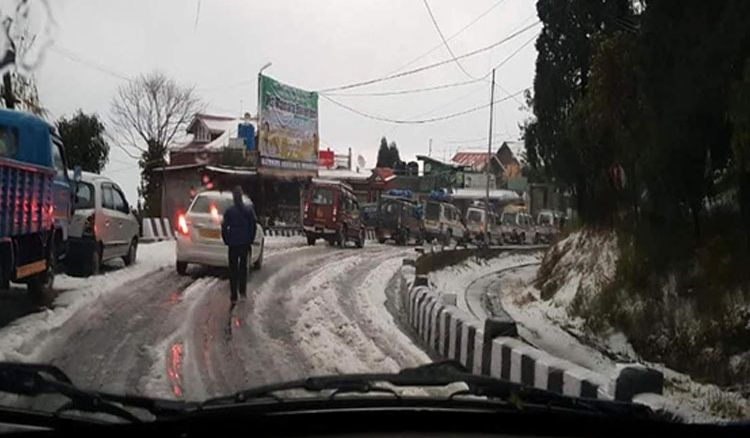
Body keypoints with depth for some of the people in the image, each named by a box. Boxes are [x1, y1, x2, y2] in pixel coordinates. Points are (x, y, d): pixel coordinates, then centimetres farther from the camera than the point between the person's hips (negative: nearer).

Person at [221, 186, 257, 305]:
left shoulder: (229, 211, -9)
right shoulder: (249, 210, -3)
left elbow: (224, 228, -8)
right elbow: (253, 227, 0)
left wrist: (226, 241, 5)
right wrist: (251, 240, 11)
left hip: (233, 243, -2)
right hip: (245, 243, 2)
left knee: (233, 269, 5)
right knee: (243, 266, 17)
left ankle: (234, 296, 3)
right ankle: (242, 291, 11)